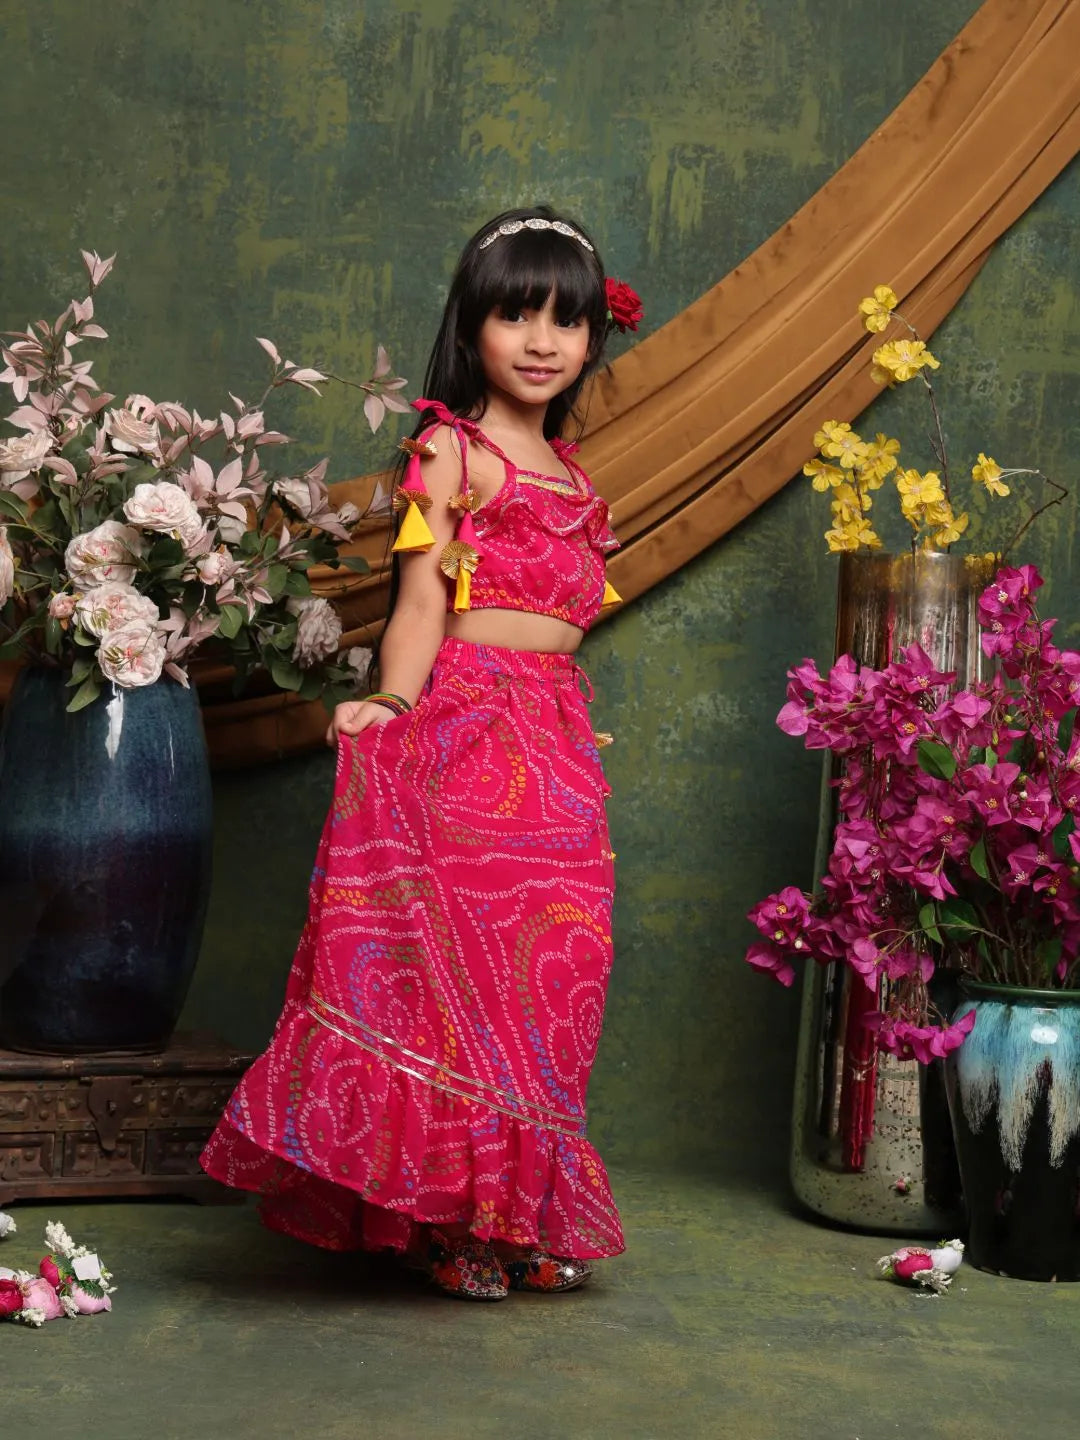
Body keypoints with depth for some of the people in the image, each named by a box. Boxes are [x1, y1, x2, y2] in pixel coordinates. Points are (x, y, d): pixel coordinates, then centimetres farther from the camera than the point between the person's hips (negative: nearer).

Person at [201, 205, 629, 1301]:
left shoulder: (562, 467, 20)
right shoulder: (452, 448, -1)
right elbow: (423, 598, -8)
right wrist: (393, 706, -22)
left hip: (555, 738, 7)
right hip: (465, 726, -7)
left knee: (544, 971, 7)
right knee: (460, 961, -7)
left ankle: (523, 1216, 16)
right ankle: (454, 1219, 2)